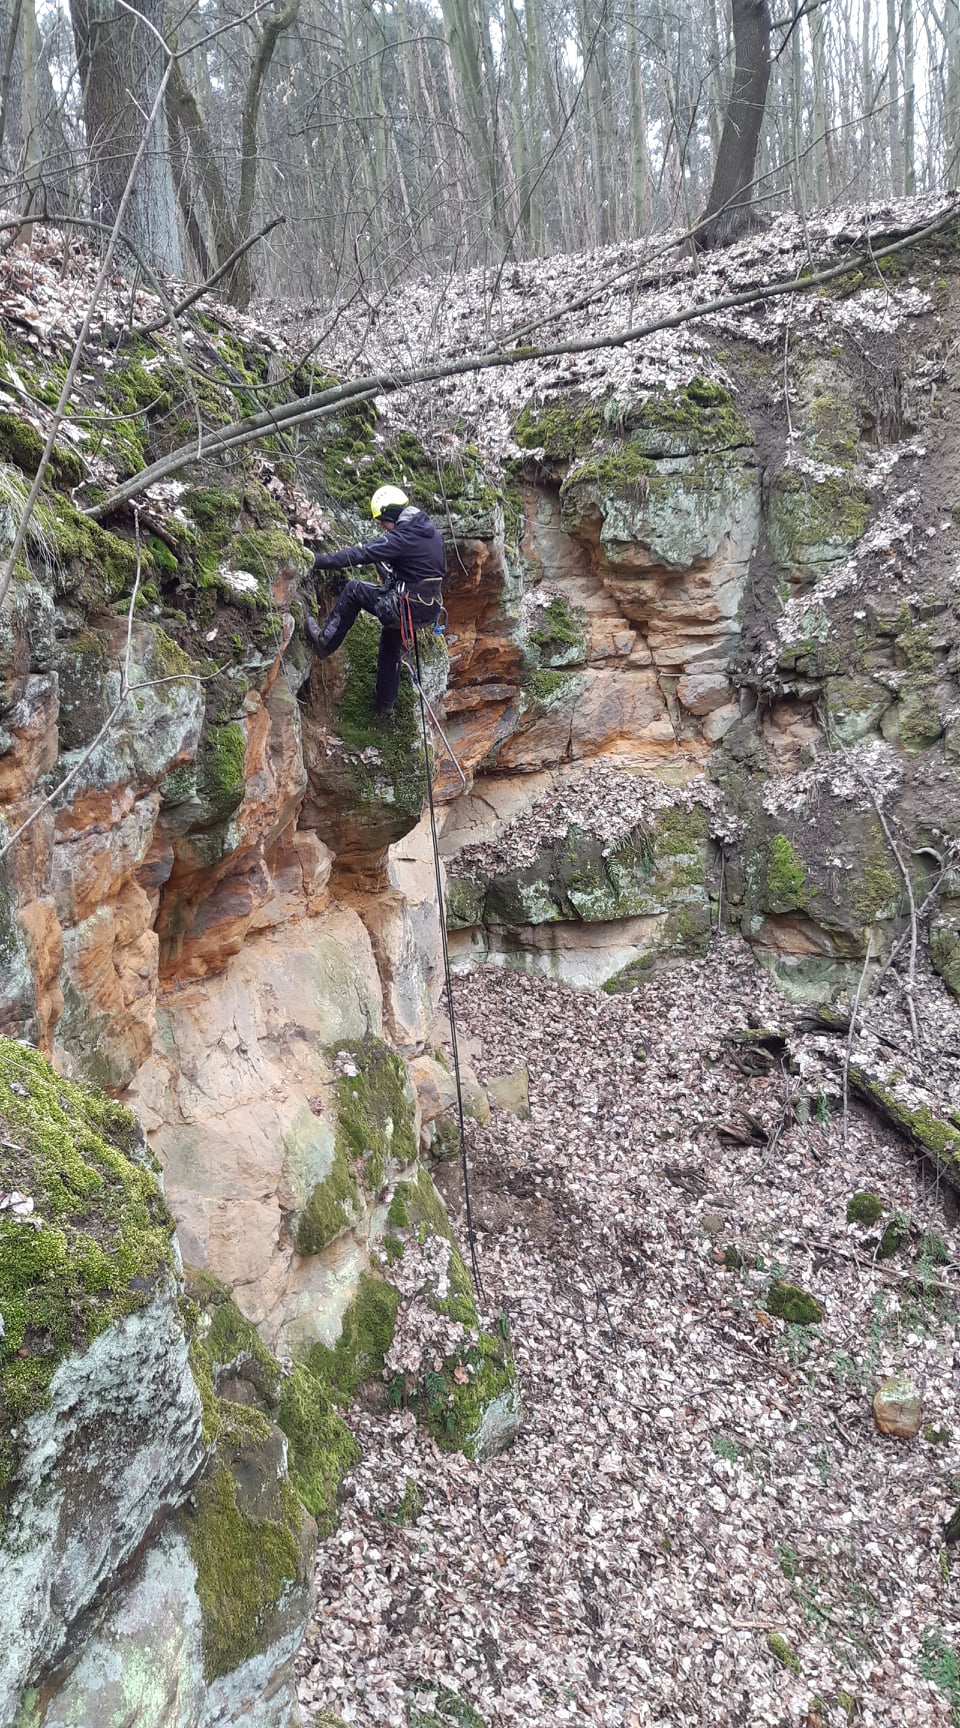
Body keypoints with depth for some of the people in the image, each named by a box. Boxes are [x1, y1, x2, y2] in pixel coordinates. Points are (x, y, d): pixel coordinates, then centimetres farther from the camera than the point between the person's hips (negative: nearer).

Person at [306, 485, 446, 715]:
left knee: (354, 590, -2)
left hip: (410, 606, -9)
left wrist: (321, 561, -15)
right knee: (390, 642, 29)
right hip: (431, 607, 9)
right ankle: (385, 701, 37)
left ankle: (325, 642, 5)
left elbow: (362, 554, -19)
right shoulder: (431, 530, 10)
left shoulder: (404, 536, -17)